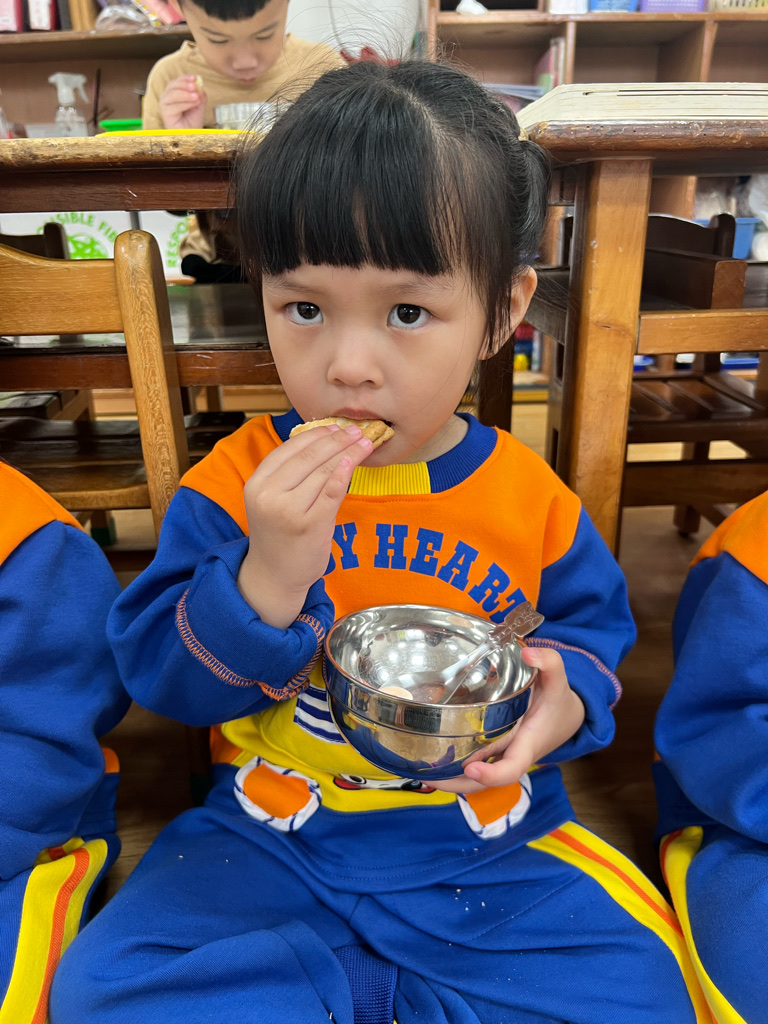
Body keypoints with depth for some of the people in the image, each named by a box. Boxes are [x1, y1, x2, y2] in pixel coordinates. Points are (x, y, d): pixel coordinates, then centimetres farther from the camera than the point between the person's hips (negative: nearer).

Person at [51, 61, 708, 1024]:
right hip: (268, 842, 0)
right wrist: (265, 578, -30)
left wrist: (565, 695, -16)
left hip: (486, 848, 2)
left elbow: (593, 627, 8)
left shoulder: (531, 498, -7)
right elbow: (157, 672, -11)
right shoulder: (236, 483, -10)